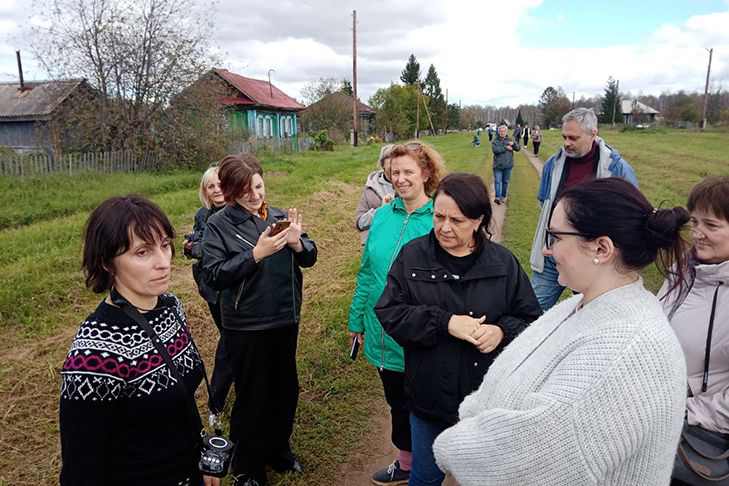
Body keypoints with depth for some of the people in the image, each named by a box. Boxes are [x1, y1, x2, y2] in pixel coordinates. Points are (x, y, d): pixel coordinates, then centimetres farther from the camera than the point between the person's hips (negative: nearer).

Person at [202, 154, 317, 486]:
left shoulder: (279, 217, 1)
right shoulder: (219, 225, -8)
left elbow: (310, 258, 4)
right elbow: (214, 276, -15)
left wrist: (297, 242, -18)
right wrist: (256, 254, -24)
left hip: (285, 320, 4)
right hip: (245, 327, -4)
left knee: (285, 390, 18)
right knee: (251, 397, 10)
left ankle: (279, 450, 42)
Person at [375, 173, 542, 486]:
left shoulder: (503, 263, -6)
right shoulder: (412, 256, -8)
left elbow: (531, 320, 0)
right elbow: (388, 313, -12)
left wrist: (503, 331, -22)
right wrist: (445, 322, -23)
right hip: (430, 397, 0)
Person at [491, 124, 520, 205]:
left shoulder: (509, 140, 9)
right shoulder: (495, 141, 1)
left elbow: (518, 149, 3)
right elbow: (495, 150, -17)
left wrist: (513, 144, -17)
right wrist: (506, 147, -17)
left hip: (508, 165, 3)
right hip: (498, 165, -3)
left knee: (505, 181, 10)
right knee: (497, 181, -9)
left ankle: (503, 196, 20)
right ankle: (497, 197, -12)